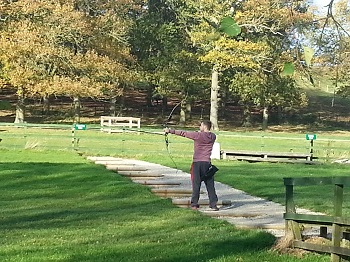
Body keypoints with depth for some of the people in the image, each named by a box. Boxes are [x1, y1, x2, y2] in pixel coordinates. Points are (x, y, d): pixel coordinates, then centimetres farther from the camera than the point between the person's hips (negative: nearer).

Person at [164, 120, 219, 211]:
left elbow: (183, 133, -3)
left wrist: (170, 131, 2)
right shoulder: (213, 137, 4)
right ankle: (213, 204, 4)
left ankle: (194, 204, 6)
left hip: (197, 163, -3)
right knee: (210, 185, 5)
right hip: (207, 163, 3)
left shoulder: (198, 135, -7)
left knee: (196, 184, 3)